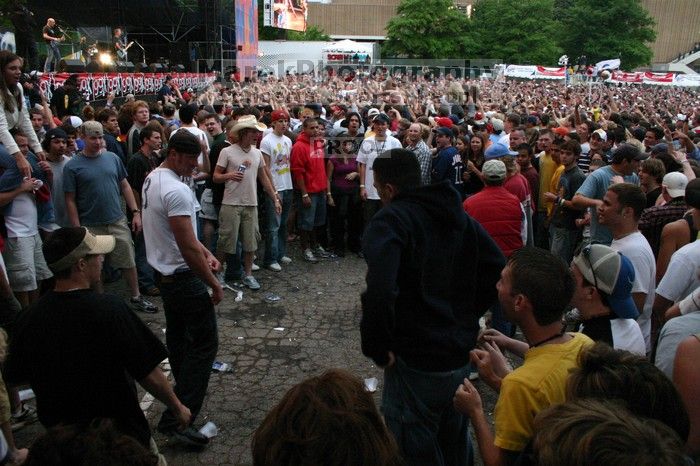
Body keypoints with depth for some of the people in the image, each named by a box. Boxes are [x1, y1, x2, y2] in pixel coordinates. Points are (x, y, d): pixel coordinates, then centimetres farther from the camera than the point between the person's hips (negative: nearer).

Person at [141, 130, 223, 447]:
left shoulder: (151, 179, 8)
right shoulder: (176, 190, -25)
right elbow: (188, 247, -26)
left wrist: (206, 253, 9)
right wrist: (215, 285, -17)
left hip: (164, 274, 11)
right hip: (184, 276, -10)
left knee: (178, 335, 24)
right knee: (204, 343, -3)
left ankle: (184, 389, 43)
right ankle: (177, 418, -3)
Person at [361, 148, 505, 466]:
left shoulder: (390, 219, -17)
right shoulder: (459, 216, 6)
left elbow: (380, 291, -33)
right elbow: (498, 270, 7)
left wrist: (376, 347, -19)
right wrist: (467, 316, 10)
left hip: (416, 362, -7)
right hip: (461, 355, 8)